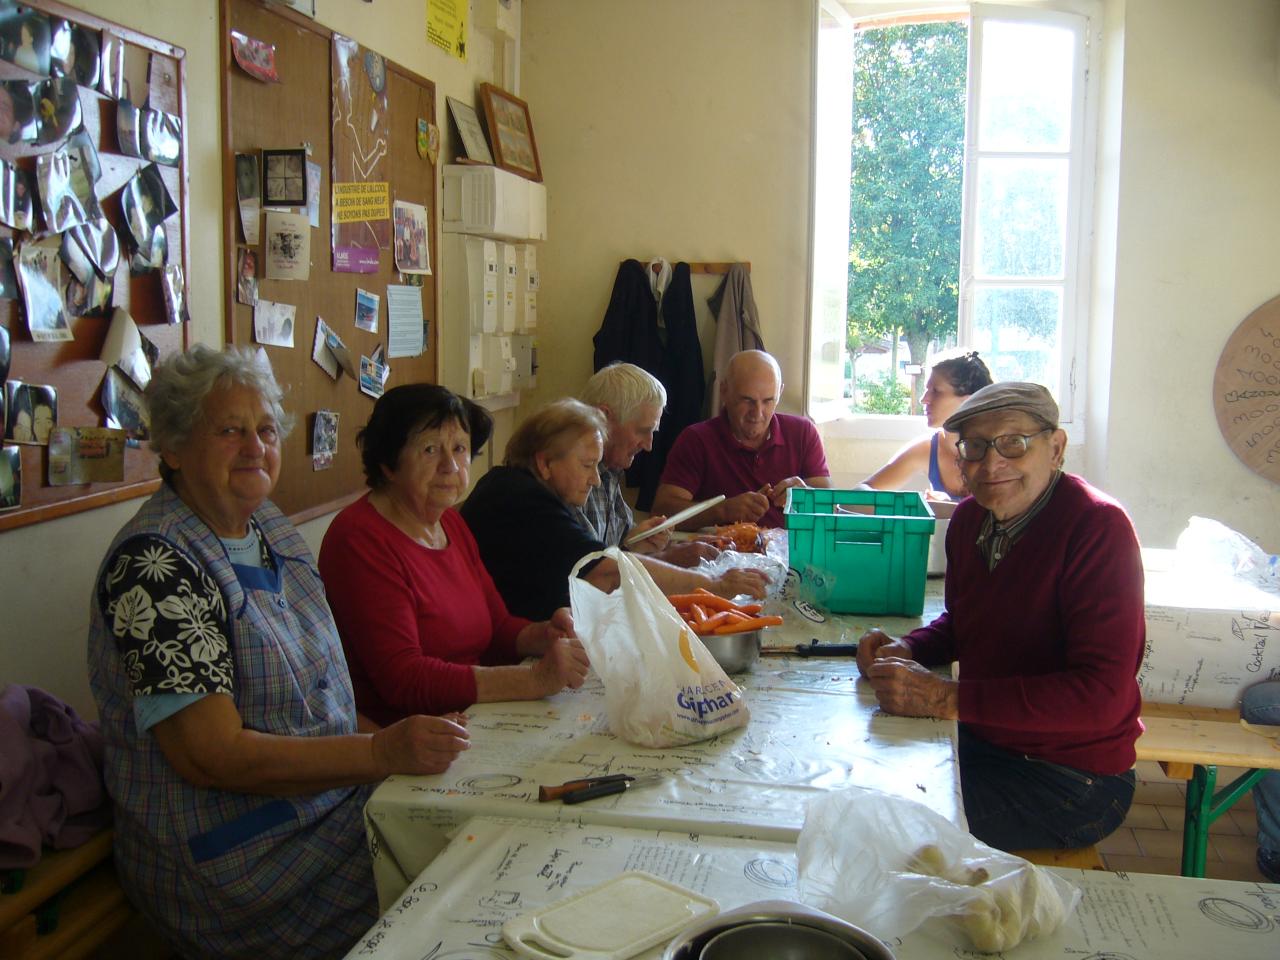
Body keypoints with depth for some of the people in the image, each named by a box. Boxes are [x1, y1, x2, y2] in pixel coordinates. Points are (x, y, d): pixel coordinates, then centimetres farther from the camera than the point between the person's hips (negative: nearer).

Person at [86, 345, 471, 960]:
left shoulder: (269, 528, 8)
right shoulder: (154, 563, -17)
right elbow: (210, 756, -22)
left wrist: (383, 733, 0)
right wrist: (382, 754, -25)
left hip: (333, 793, 8)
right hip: (231, 859, -8)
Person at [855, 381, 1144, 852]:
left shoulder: (1098, 527, -21)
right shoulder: (971, 517, 2)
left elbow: (1102, 696, -29)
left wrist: (948, 697, -31)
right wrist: (907, 649, -4)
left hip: (1071, 778, -7)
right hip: (981, 739, 7)